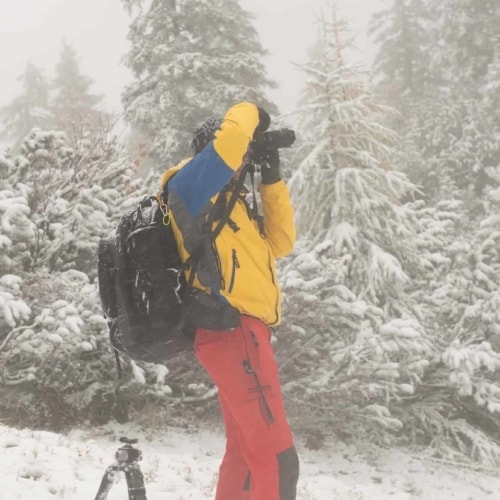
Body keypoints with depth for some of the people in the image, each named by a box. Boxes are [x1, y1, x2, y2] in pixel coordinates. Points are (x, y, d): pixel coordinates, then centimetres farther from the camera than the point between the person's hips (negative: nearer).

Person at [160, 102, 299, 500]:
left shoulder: (228, 203, 25)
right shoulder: (189, 184, -2)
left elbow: (280, 243, 22)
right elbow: (228, 140, -21)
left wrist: (272, 180, 17)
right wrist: (251, 114, 0)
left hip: (236, 330, 10)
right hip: (232, 329, -10)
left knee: (246, 451, 16)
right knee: (275, 457, -15)